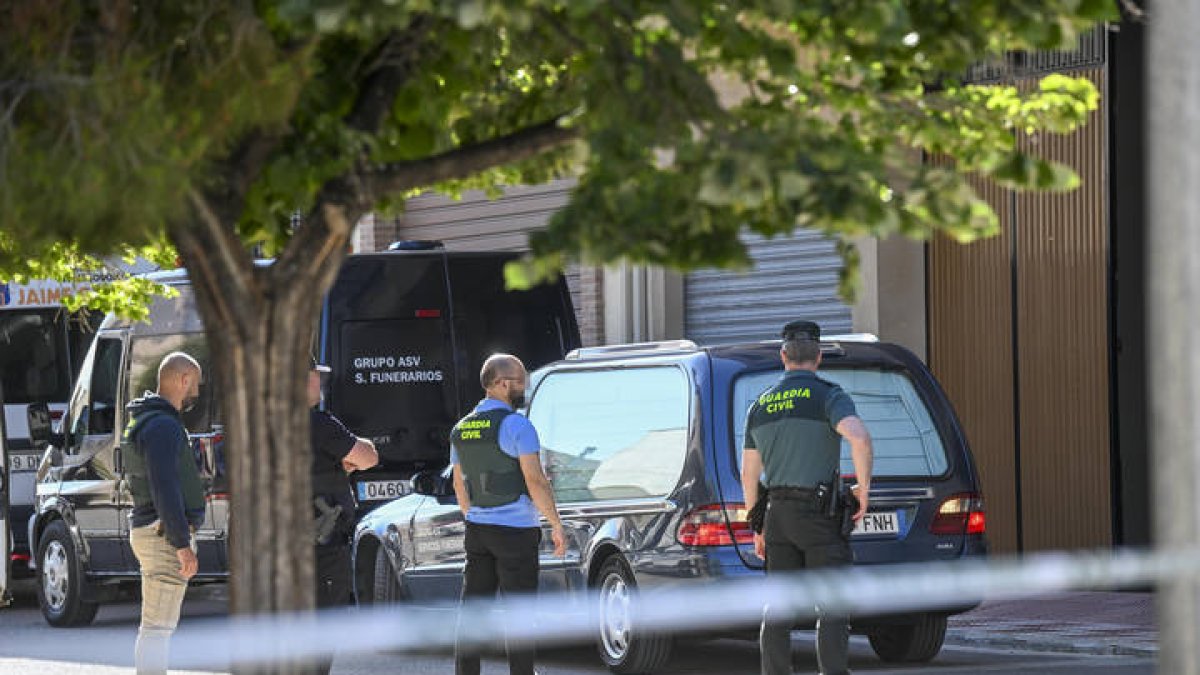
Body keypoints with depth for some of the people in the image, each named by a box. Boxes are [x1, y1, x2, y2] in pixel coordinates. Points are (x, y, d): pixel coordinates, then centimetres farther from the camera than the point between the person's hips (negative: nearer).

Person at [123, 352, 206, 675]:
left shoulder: (144, 421, 18)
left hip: (148, 530, 11)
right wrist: (183, 544, -24)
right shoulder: (163, 426, -16)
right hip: (165, 535, -11)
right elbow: (165, 489, -23)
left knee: (154, 627, 14)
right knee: (158, 627, -11)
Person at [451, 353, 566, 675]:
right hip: (515, 532, -7)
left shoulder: (460, 429, 11)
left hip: (477, 530, 7)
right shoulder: (516, 425, -12)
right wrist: (556, 525, -9)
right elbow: (535, 481, -16)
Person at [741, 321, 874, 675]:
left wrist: (759, 529, 23)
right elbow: (859, 437, -27)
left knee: (778, 607, 9)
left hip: (778, 513, 5)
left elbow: (749, 474, 15)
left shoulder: (759, 406, 11)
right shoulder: (828, 396, -7)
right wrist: (864, 488, -13)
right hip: (819, 513, -5)